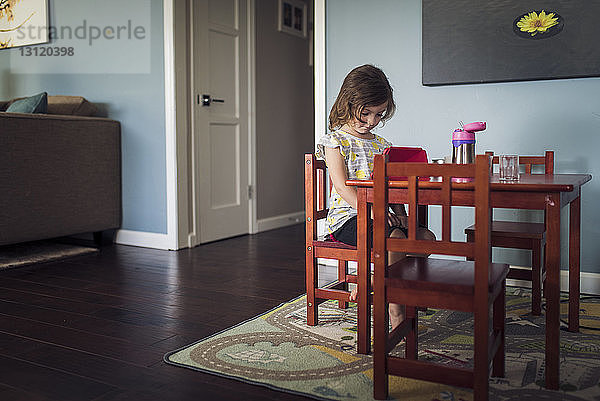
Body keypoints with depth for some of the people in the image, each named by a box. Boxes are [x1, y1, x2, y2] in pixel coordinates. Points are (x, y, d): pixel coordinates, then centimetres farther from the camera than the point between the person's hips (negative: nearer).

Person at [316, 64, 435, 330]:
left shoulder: (381, 144, 17)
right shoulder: (335, 141, -2)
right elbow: (342, 185, -14)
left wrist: (399, 213, -3)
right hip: (347, 217, -7)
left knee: (426, 237, -11)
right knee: (394, 237, -31)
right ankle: (396, 313, -21)